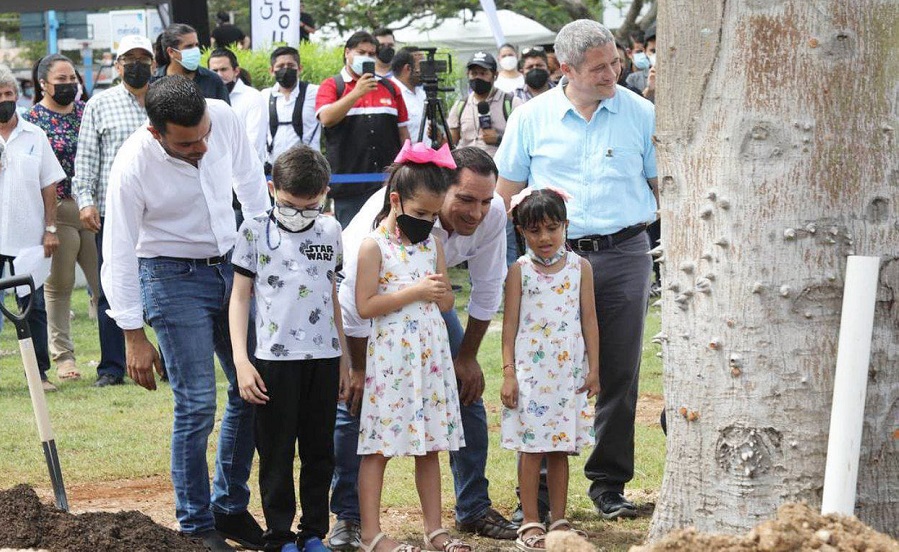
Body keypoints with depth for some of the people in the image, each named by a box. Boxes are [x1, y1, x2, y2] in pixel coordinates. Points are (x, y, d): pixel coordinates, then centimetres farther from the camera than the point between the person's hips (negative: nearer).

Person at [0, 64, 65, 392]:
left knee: (34, 308, 5)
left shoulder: (34, 136, 8)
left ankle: (40, 373, 10)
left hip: (28, 238, 2)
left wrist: (50, 228, 1)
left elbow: (49, 186, 8)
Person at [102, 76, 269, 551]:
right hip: (173, 276, -5)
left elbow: (249, 179, 8)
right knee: (197, 405, -8)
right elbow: (120, 255, -16)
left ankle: (230, 508, 23)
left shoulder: (225, 119, -14)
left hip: (230, 263, 5)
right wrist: (134, 337, -15)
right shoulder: (133, 167, -25)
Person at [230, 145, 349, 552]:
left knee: (320, 452, 8)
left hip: (324, 357, 3)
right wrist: (241, 361, -8)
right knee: (276, 453, 2)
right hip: (276, 358, -3)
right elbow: (240, 297, -1)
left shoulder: (329, 231, 8)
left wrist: (344, 358, 16)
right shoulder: (255, 232, -2)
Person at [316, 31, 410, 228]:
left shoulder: (389, 88, 16)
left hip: (388, 181, 3)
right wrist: (357, 93, -18)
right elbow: (326, 118, -13)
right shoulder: (332, 86, 6)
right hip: (349, 181, -3)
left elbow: (403, 131, 18)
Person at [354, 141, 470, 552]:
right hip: (390, 356, -6)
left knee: (430, 444, 9)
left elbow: (446, 302, 16)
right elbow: (364, 306, -14)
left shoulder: (432, 244, 11)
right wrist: (414, 292, -16)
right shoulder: (375, 246, -7)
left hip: (430, 355, 6)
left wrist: (439, 292, -7)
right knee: (379, 446, -3)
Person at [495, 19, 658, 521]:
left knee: (620, 375, 4)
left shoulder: (640, 113, 5)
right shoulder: (532, 117, 4)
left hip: (624, 256, 1)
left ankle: (610, 483, 14)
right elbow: (507, 192, 11)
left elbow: (662, 185, 11)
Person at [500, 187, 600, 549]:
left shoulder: (579, 267, 4)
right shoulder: (520, 271, -1)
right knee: (531, 448, -1)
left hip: (569, 370, 2)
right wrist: (508, 373, -5)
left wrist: (593, 368, 3)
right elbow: (510, 323, -1)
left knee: (561, 448, 6)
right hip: (530, 370, -2)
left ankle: (559, 520, 13)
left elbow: (589, 319, 6)